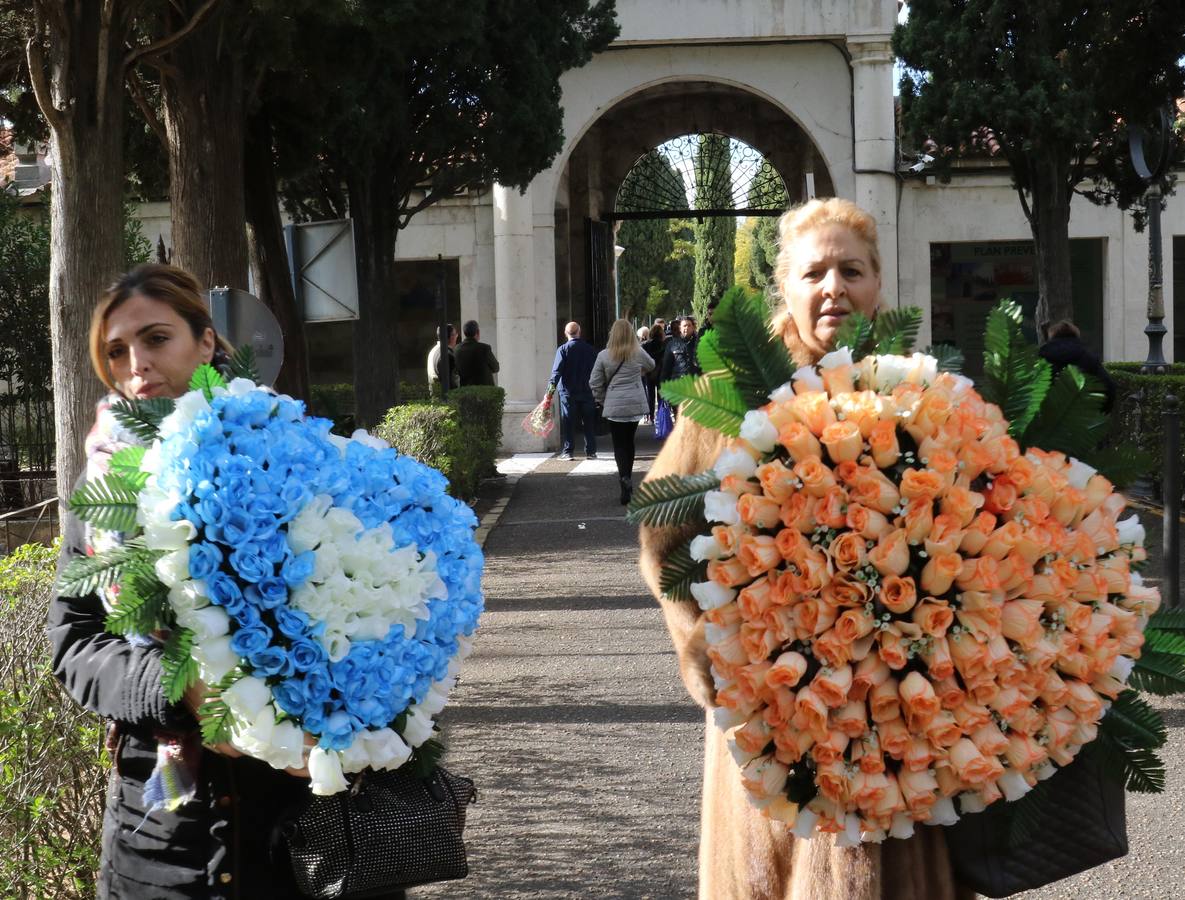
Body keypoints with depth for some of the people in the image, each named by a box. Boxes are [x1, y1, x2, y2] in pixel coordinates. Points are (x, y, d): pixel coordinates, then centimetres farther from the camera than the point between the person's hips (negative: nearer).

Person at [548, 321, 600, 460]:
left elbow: (557, 371, -15)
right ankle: (590, 451, 10)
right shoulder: (589, 348, 3)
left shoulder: (563, 349, -7)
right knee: (588, 422, 9)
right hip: (587, 391, 2)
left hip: (568, 392, -2)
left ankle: (567, 452, 0)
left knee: (567, 423, 2)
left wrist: (551, 388, -17)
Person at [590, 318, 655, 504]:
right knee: (629, 441, 16)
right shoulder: (638, 353, -1)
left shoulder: (603, 356, -5)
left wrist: (602, 400, 13)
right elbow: (651, 365, 21)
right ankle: (627, 478, 23)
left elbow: (595, 383, -1)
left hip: (614, 406, -2)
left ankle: (625, 478, -19)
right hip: (636, 404, 2)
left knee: (619, 444, 1)